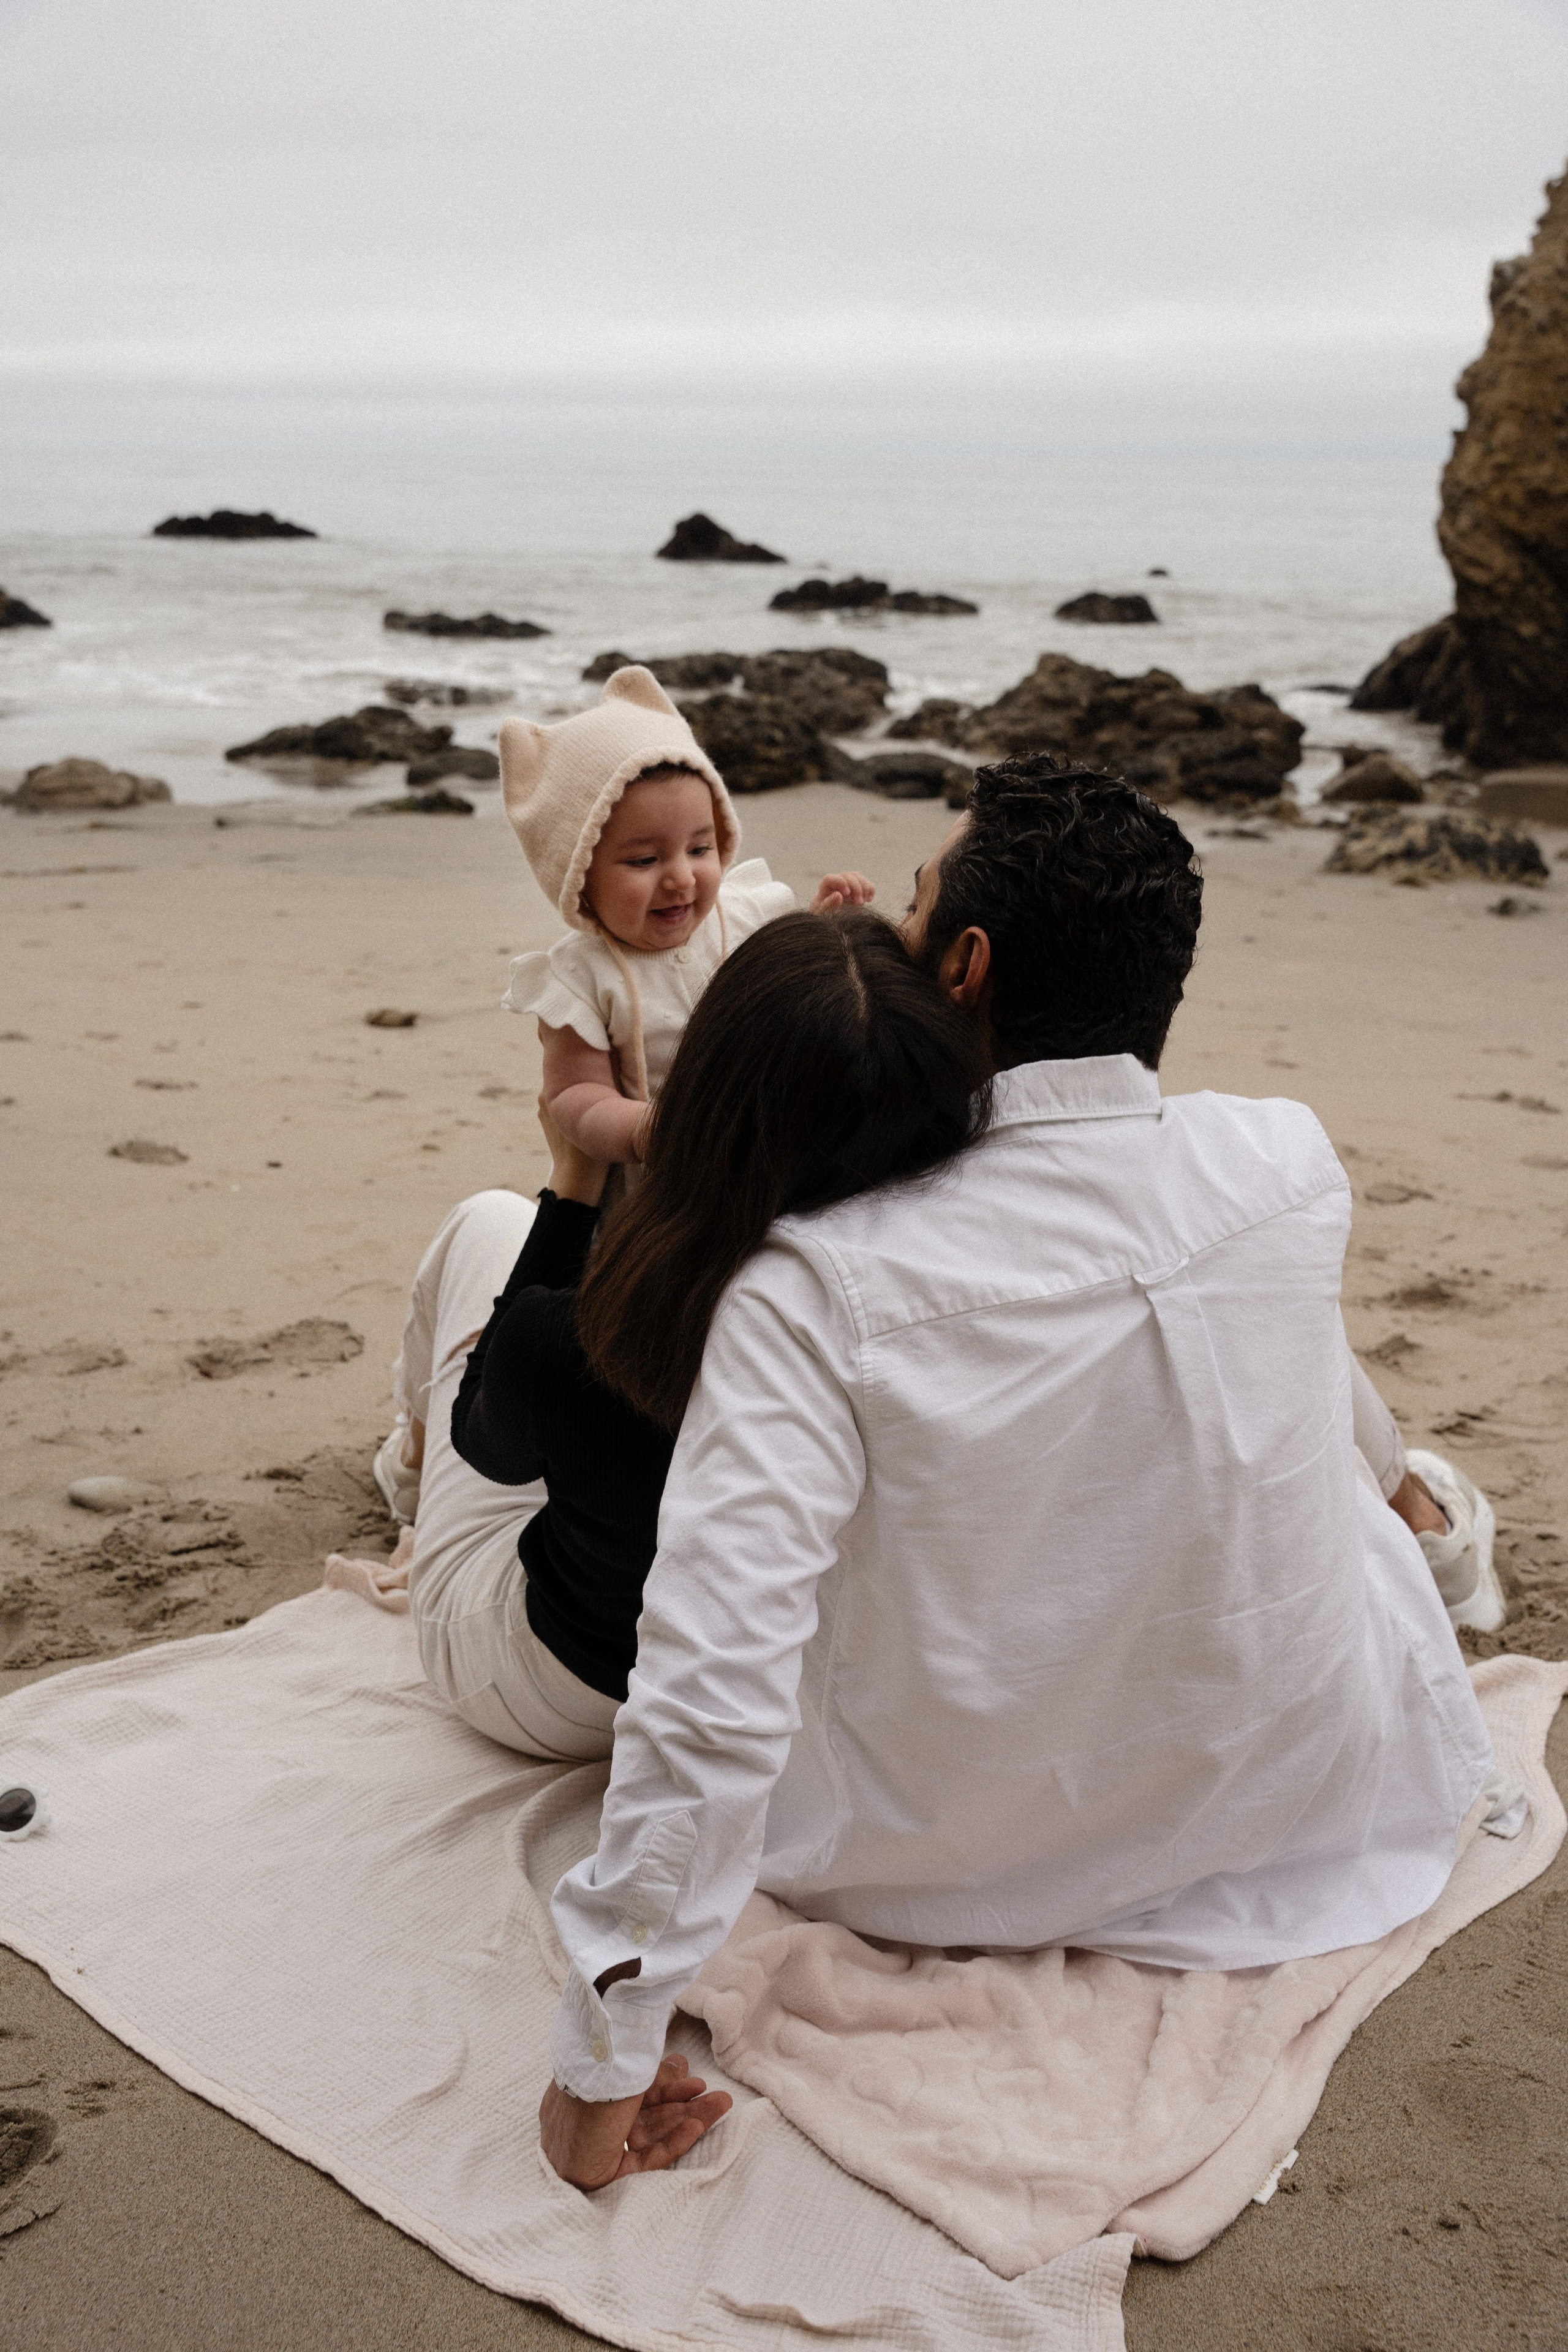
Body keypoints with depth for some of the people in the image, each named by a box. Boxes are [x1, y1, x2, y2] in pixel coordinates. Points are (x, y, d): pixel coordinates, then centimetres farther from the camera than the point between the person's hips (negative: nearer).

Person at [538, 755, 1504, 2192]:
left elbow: (713, 1686, -33)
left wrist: (609, 2048, -22)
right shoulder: (1294, 1168, -17)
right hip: (1288, 1803, 3)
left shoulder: (816, 1281, -28)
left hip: (948, 1868, -2)